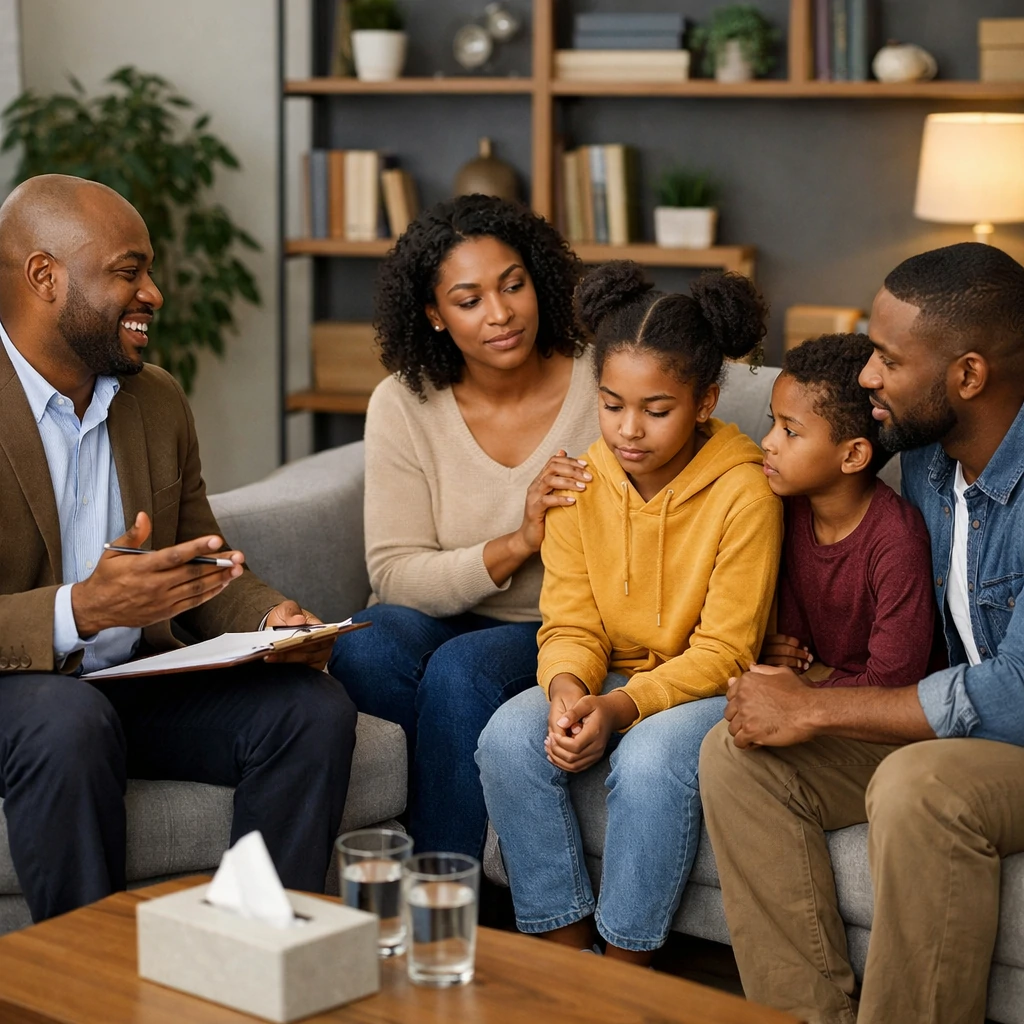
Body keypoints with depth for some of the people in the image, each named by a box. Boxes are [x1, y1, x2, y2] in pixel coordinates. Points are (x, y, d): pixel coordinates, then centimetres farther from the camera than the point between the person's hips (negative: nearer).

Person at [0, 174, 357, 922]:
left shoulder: (159, 401, 11)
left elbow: (204, 567, 18)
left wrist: (271, 618, -4)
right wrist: (80, 612, -33)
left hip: (140, 681, 6)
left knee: (314, 708, -16)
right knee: (70, 723, -38)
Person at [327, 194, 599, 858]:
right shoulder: (404, 406, -5)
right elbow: (396, 576, -10)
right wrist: (519, 542, -24)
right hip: (449, 623, 2)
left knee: (461, 669, -33)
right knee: (359, 652, -30)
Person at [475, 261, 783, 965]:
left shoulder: (744, 491, -15)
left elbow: (723, 652, -15)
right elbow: (570, 625, 0)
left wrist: (618, 707, -29)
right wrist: (566, 690, -24)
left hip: (710, 688, -4)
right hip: (609, 678, 5)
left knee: (651, 760, -35)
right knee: (508, 740, -23)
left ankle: (625, 976, -16)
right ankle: (567, 950, -12)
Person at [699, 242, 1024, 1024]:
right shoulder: (928, 454, 2)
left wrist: (815, 710, -23)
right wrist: (804, 688, -3)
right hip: (961, 724, 8)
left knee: (918, 785, -38)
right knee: (737, 753, -8)